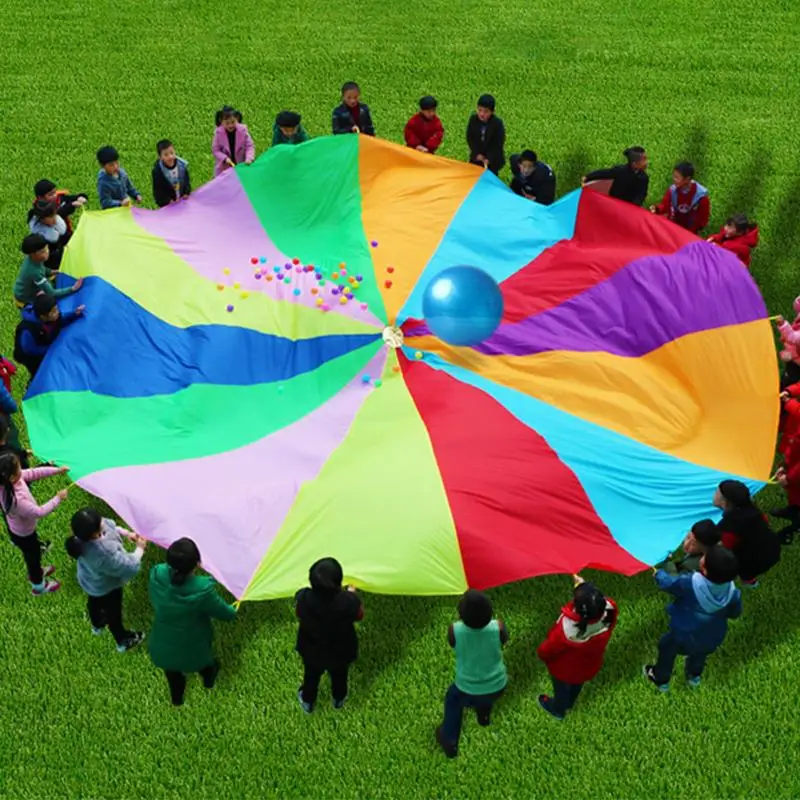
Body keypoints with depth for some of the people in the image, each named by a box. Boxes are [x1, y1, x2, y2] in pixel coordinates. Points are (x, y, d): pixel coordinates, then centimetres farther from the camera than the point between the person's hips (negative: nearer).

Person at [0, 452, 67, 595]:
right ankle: (38, 586, 50)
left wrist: (57, 470, -14)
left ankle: (35, 572, 64)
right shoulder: (15, 499, -46)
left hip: (19, 529, 7)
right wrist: (58, 499, -27)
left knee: (32, 554, 34)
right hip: (23, 534, -7)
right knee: (33, 555, 22)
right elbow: (39, 512, -37)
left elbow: (34, 472, -11)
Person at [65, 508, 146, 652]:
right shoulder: (105, 553, -50)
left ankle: (97, 625, 69)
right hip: (106, 587, -6)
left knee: (94, 601, 36)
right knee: (113, 612, 24)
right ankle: (123, 641, 53)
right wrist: (140, 548, -21)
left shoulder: (83, 532, -29)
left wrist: (126, 533, -15)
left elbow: (110, 526, -6)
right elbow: (129, 568, -34)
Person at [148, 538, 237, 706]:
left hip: (163, 644, 2)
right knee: (203, 656, 35)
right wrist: (233, 612, 4)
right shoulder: (203, 589, -39)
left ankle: (177, 698, 64)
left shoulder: (156, 575, -31)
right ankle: (209, 679, 68)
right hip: (192, 646, -2)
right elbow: (223, 613, -19)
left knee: (172, 671, 34)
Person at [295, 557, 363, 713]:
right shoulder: (348, 601, -39)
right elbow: (359, 616, -15)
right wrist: (352, 593, 1)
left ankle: (307, 702, 59)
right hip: (340, 652, 0)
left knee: (311, 676, 33)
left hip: (311, 650, 0)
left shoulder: (303, 598, -36)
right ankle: (339, 700, 61)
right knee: (339, 676, 33)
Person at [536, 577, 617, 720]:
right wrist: (582, 585, -14)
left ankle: (558, 710, 61)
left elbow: (549, 649, -23)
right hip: (588, 665, 4)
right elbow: (597, 602, -10)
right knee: (577, 685, 36)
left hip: (566, 669, -4)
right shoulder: (609, 611, -39)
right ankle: (569, 703, 67)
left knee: (561, 687, 31)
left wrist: (541, 653, -2)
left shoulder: (566, 630, -46)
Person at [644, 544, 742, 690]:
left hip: (684, 638, -3)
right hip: (712, 641, 3)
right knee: (700, 652, 36)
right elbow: (734, 613, -5)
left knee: (667, 646, 28)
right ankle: (694, 676, 61)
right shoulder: (733, 593, -25)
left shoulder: (689, 583, -35)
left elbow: (666, 583, -16)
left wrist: (658, 573, 5)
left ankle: (661, 679, 47)